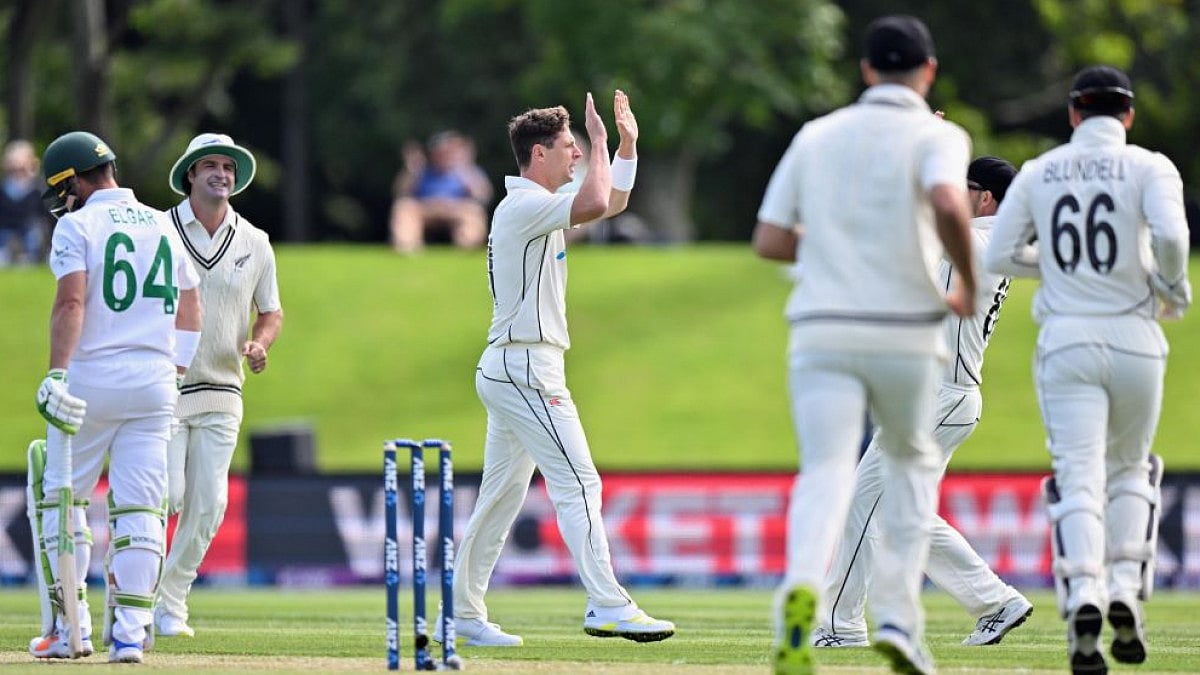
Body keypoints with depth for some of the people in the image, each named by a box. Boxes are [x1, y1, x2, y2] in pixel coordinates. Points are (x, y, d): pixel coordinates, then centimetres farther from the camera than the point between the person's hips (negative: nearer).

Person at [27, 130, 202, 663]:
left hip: (91, 377, -4)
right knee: (140, 508, 3)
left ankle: (71, 625, 6)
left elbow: (71, 302, -17)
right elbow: (189, 310, 18)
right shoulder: (164, 227, 14)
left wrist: (57, 374, -23)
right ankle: (130, 630, -3)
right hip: (155, 384, 4)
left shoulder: (77, 225, -5)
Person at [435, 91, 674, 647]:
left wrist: (628, 143, 18)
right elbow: (594, 204, -28)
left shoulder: (543, 207, 18)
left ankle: (463, 616, 14)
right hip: (525, 366, -11)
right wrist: (600, 142, -14)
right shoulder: (524, 206, -13)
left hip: (507, 371, 11)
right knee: (578, 482, -14)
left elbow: (613, 202, 29)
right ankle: (607, 607, -19)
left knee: (501, 494, 11)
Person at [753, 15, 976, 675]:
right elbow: (948, 205, -23)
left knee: (826, 473, -8)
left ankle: (801, 590, -39)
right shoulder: (936, 136, 0)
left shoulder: (816, 136, 12)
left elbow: (768, 241, 11)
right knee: (911, 461, 21)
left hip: (822, 331, 1)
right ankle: (898, 615, 10)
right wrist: (968, 285, -7)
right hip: (904, 333, -1)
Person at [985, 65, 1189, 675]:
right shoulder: (1148, 167, -1)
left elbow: (1000, 255, 6)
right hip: (1134, 339, -1)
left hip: (1065, 342, 1)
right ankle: (1125, 592, 3)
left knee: (1079, 480, -6)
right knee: (1131, 469, 20)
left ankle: (1083, 602, -30)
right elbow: (1170, 233, -19)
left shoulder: (1038, 173, 8)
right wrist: (1175, 288, 0)